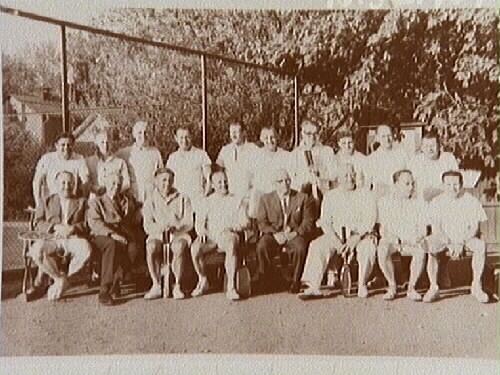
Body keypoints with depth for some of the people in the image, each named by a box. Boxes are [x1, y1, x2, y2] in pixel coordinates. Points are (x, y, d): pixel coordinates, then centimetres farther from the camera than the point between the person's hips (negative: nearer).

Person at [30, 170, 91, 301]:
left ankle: (64, 277, -12)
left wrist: (73, 228, -13)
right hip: (51, 239, 1)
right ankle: (60, 278, -10)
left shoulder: (81, 202, 21)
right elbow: (38, 223, 8)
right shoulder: (46, 202, 22)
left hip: (73, 239, -1)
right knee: (36, 250, -33)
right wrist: (56, 227, -11)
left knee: (85, 249, -36)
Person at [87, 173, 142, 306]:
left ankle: (116, 281, -20)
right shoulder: (96, 202, 16)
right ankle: (104, 290, -39)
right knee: (112, 244, -38)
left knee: (134, 248, -33)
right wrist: (112, 233, -19)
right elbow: (94, 222, -4)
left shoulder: (129, 200, 27)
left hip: (125, 236, 3)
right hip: (102, 237, -2)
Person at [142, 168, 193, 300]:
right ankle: (156, 285, -25)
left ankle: (177, 286, -26)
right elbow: (147, 227, 1)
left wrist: (175, 227, -19)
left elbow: (188, 224, 1)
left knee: (179, 246, -35)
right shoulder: (150, 201, 12)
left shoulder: (183, 200, 10)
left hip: (178, 234, -1)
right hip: (157, 235, 1)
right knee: (150, 246, -33)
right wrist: (160, 227, -21)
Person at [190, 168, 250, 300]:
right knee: (195, 247, -30)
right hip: (210, 237, 2)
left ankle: (231, 287, -36)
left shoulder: (236, 201, 15)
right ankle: (203, 280, -6)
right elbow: (199, 222, 11)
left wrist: (231, 228, -14)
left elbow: (244, 221, 6)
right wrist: (201, 231, -12)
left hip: (228, 237, -2)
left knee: (231, 246, -38)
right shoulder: (207, 202, 20)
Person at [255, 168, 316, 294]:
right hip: (273, 235, 1)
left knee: (300, 247, -35)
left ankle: (295, 282, -17)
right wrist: (275, 233, -15)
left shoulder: (303, 198, 9)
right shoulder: (266, 199, 11)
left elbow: (308, 222, 3)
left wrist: (296, 232, -15)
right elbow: (262, 222, 3)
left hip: (294, 235, -1)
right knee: (262, 246, -32)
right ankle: (265, 282, -13)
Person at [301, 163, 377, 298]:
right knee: (317, 246, -27)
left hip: (361, 235, -1)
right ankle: (313, 286, -28)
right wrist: (335, 239, -14)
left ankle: (362, 284, -18)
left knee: (368, 248, -35)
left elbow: (370, 220, -4)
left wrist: (357, 237, -20)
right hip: (336, 235, 2)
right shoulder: (330, 196, 13)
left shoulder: (366, 195, 8)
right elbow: (325, 221, 5)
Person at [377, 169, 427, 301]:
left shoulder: (419, 203, 9)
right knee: (382, 249, -34)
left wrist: (417, 239, -16)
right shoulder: (384, 202, 7)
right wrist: (390, 237, -16)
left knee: (421, 250, -33)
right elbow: (382, 228, 4)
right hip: (391, 240, 0)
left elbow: (423, 229, 6)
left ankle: (411, 288, -17)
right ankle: (392, 286, -16)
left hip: (412, 242, 0)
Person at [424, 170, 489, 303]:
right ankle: (434, 287, -23)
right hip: (444, 238, 0)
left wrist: (461, 243, -20)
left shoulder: (472, 201, -5)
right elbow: (436, 229, -5)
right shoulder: (436, 202, -4)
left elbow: (474, 228, -6)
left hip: (466, 238, 0)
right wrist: (449, 244, -20)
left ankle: (476, 286, -18)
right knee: (428, 247, -31)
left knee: (481, 245, -32)